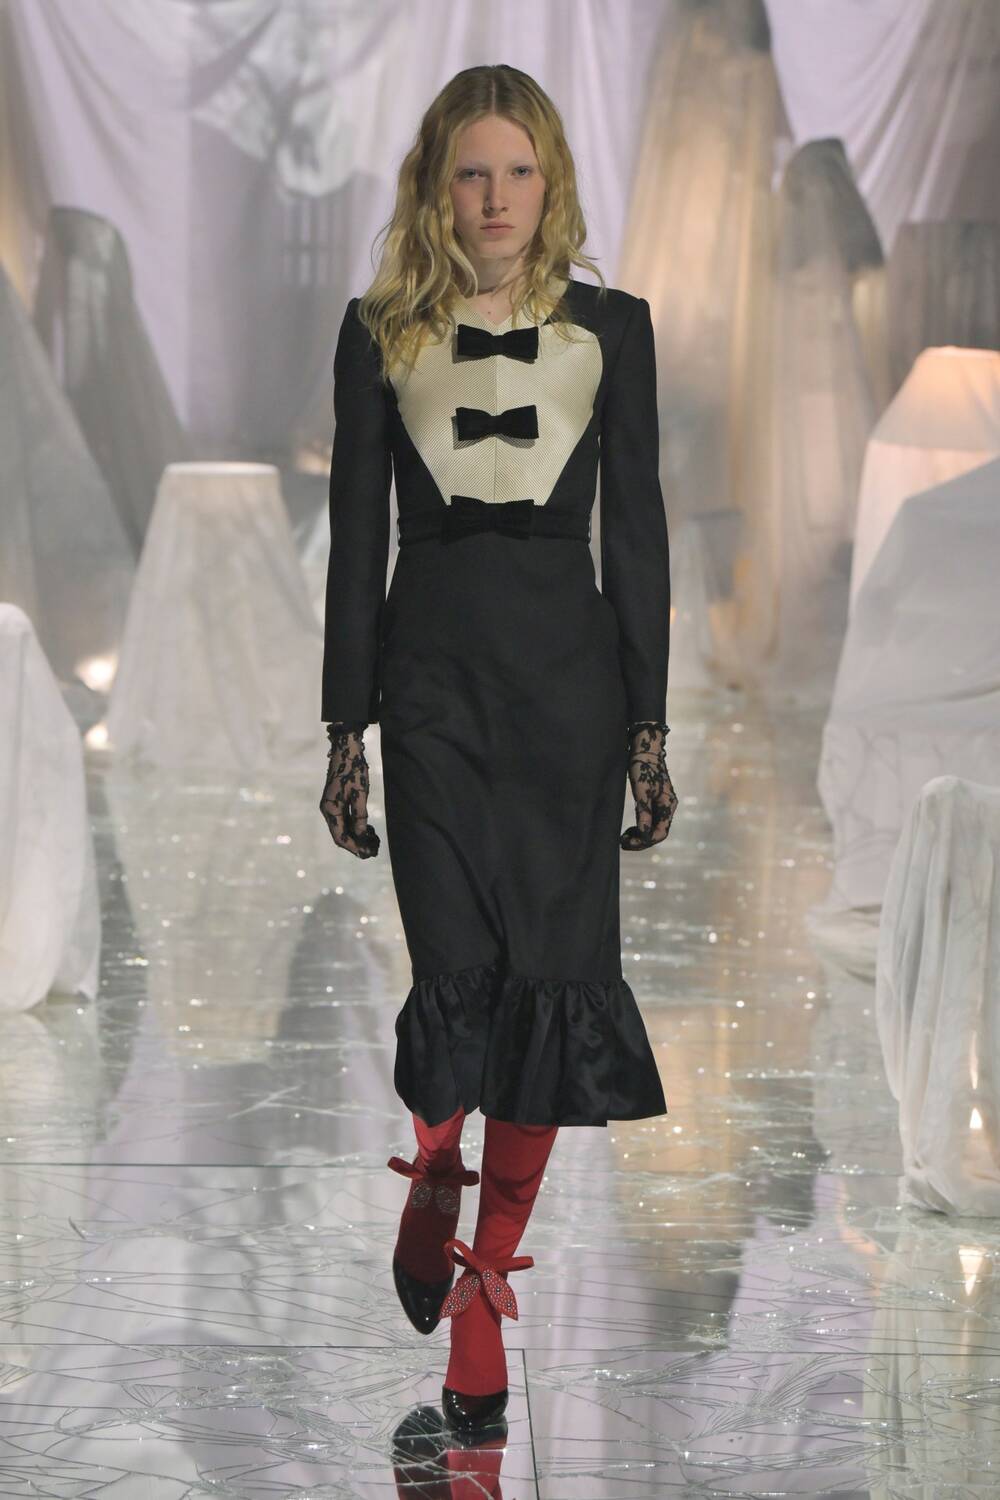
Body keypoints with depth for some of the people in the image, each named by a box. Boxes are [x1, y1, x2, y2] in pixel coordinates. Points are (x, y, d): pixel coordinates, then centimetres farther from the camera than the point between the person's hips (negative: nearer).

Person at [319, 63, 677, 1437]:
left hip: (570, 670, 1)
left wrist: (650, 724, 3)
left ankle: (484, 1286, 8)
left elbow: (637, 532, 7)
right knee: (460, 970, -10)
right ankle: (433, 1178, 21)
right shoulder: (381, 335, 7)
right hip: (431, 668, -1)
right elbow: (357, 536, 7)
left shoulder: (611, 330, 7)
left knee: (552, 978, -2)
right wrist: (348, 727, 3)